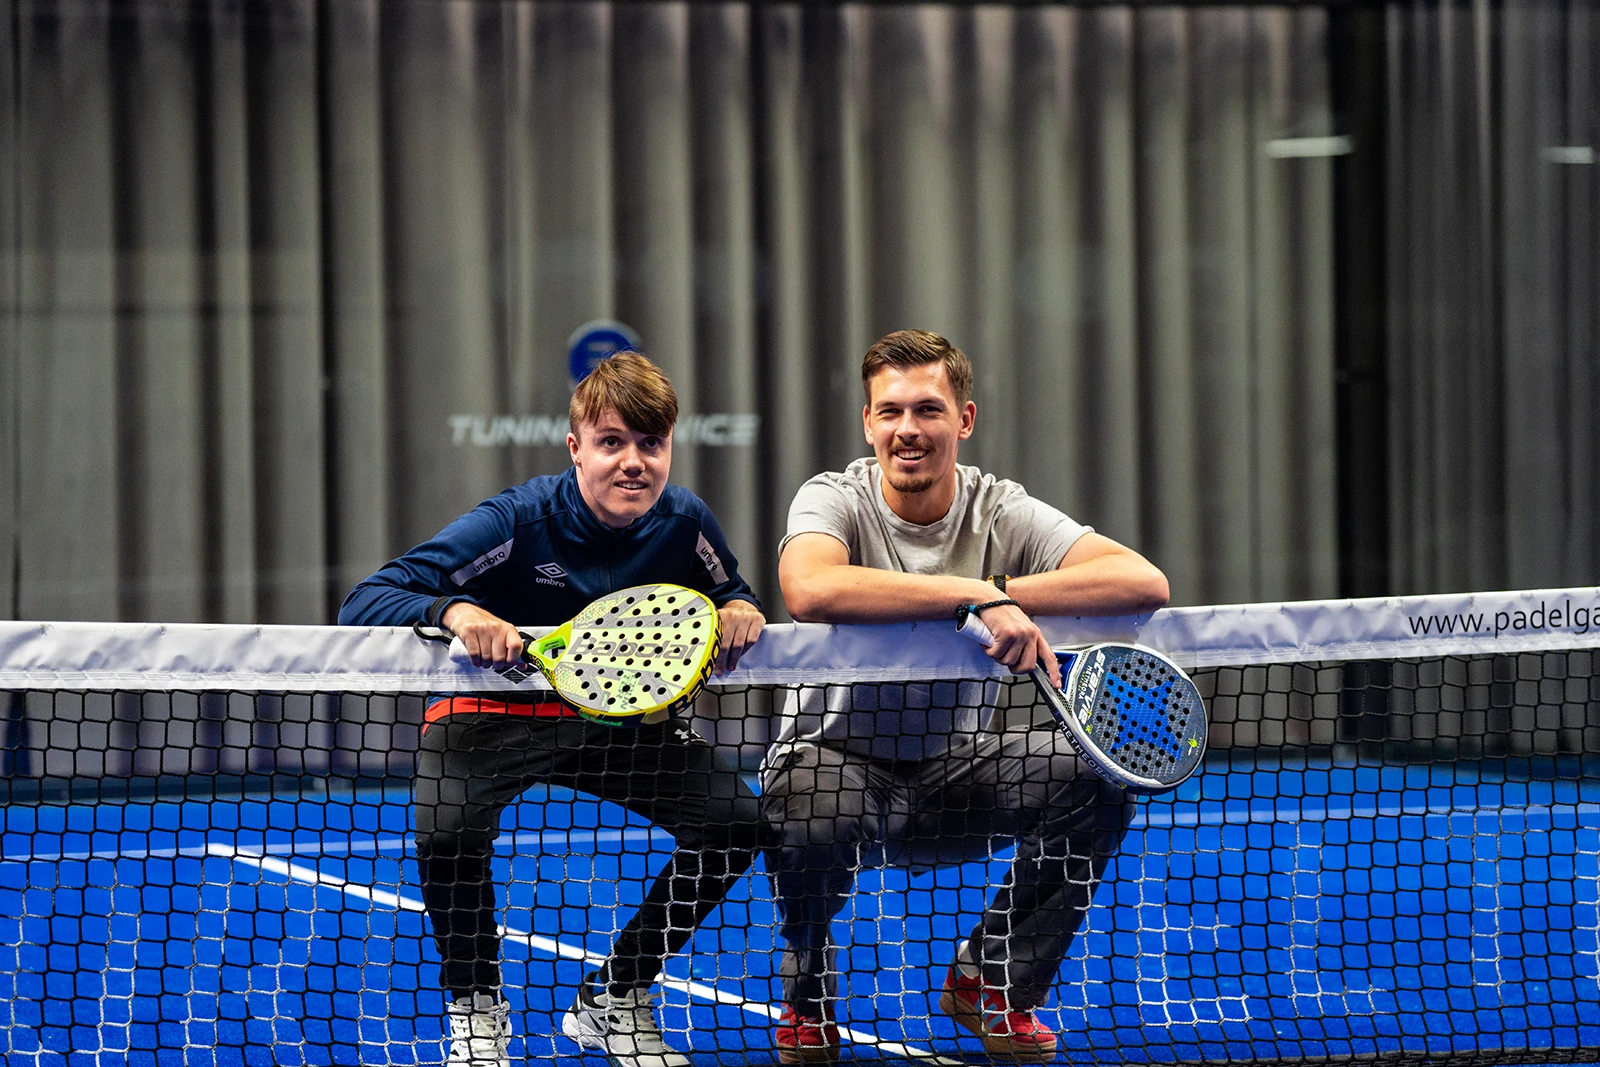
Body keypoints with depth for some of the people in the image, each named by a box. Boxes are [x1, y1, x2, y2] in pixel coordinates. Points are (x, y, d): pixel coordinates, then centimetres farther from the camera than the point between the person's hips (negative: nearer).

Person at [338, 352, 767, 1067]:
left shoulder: (686, 524, -12)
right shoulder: (517, 522, -24)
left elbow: (728, 598, 11)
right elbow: (364, 604, -27)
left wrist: (738, 611, -15)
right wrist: (454, 611, -48)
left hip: (618, 718, 4)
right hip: (498, 713, -4)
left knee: (736, 822, -13)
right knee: (448, 828, -34)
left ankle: (615, 999, 9)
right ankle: (476, 1007, -4)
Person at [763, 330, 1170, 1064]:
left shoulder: (1001, 513, -6)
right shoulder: (835, 499, -12)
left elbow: (1145, 583, -20)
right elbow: (809, 591, -39)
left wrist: (1004, 589, -31)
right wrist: (978, 598, -41)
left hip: (954, 771, 3)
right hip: (838, 755, -3)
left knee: (1097, 776, -20)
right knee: (816, 813, -37)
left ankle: (989, 982, 4)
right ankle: (807, 1003, -3)